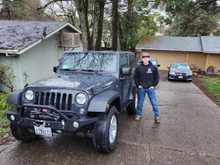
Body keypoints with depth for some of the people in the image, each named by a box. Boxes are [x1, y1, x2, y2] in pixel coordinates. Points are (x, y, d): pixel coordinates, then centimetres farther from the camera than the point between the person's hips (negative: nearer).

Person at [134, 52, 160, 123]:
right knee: (140, 102, 11)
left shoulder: (153, 67, 0)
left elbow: (157, 78, 6)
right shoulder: (138, 67, -2)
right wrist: (138, 85, -3)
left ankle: (157, 116, 14)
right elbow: (135, 77, 5)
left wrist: (153, 85, -2)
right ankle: (139, 114, 28)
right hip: (141, 88, 0)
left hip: (150, 88, 0)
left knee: (154, 103, 3)